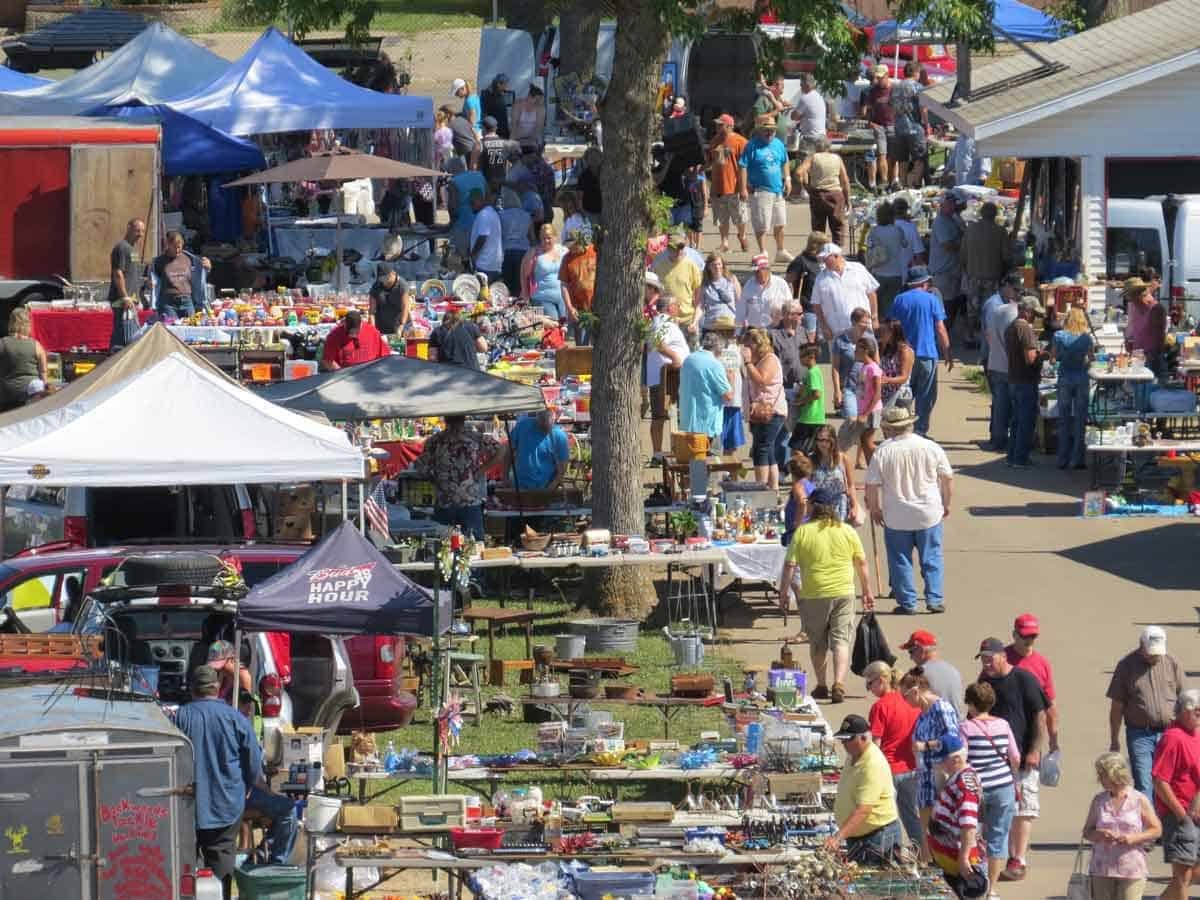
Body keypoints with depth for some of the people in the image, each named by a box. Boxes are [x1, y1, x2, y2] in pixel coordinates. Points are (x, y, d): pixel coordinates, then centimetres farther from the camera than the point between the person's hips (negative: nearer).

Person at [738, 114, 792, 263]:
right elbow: (742, 167, -12)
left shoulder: (778, 144, 9)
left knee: (780, 223, 14)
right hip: (760, 190, -6)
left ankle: (780, 251, 26)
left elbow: (784, 164, 23)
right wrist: (743, 189, -17)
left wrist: (786, 180, 13)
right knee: (761, 225, -5)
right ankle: (763, 252, 4)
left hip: (778, 189, 6)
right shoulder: (752, 145, -9)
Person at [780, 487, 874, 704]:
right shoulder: (848, 531, 1)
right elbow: (862, 563, 5)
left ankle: (822, 686, 22)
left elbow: (790, 566, -7)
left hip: (813, 596, -1)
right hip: (843, 593, 1)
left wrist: (784, 592, 3)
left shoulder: (802, 532, -6)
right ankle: (839, 684, -13)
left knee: (817, 643, 15)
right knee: (841, 640, 2)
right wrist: (867, 591, 15)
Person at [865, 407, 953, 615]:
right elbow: (948, 478, 4)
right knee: (931, 559, 12)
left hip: (896, 518, -2)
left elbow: (872, 486, -7)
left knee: (900, 561, 9)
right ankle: (934, 600, 11)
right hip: (929, 515, 2)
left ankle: (907, 603, 10)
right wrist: (946, 503, 18)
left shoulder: (883, 452, -10)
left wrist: (875, 509, 9)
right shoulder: (931, 448, -4)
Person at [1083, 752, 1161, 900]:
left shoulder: (1139, 800, 0)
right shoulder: (1099, 801, 8)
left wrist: (1134, 838, -14)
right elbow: (1087, 832, 11)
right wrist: (1099, 835, -12)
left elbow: (1156, 830, 2)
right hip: (1102, 870, 3)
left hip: (1132, 870, -3)